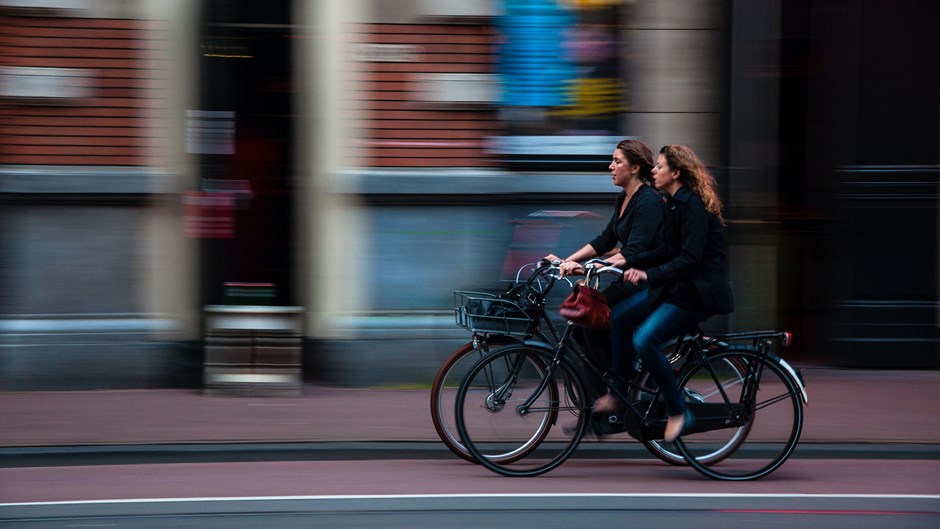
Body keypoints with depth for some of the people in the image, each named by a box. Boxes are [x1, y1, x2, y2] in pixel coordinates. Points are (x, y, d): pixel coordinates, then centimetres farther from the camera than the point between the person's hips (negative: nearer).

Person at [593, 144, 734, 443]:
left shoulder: (693, 206, -20)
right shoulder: (674, 204, 11)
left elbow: (689, 259, -27)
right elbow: (667, 251, 16)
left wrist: (649, 274, -33)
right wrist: (629, 263, 7)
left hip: (697, 292, -10)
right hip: (675, 286, 10)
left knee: (644, 341, -22)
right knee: (620, 316, 4)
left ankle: (678, 412, -9)